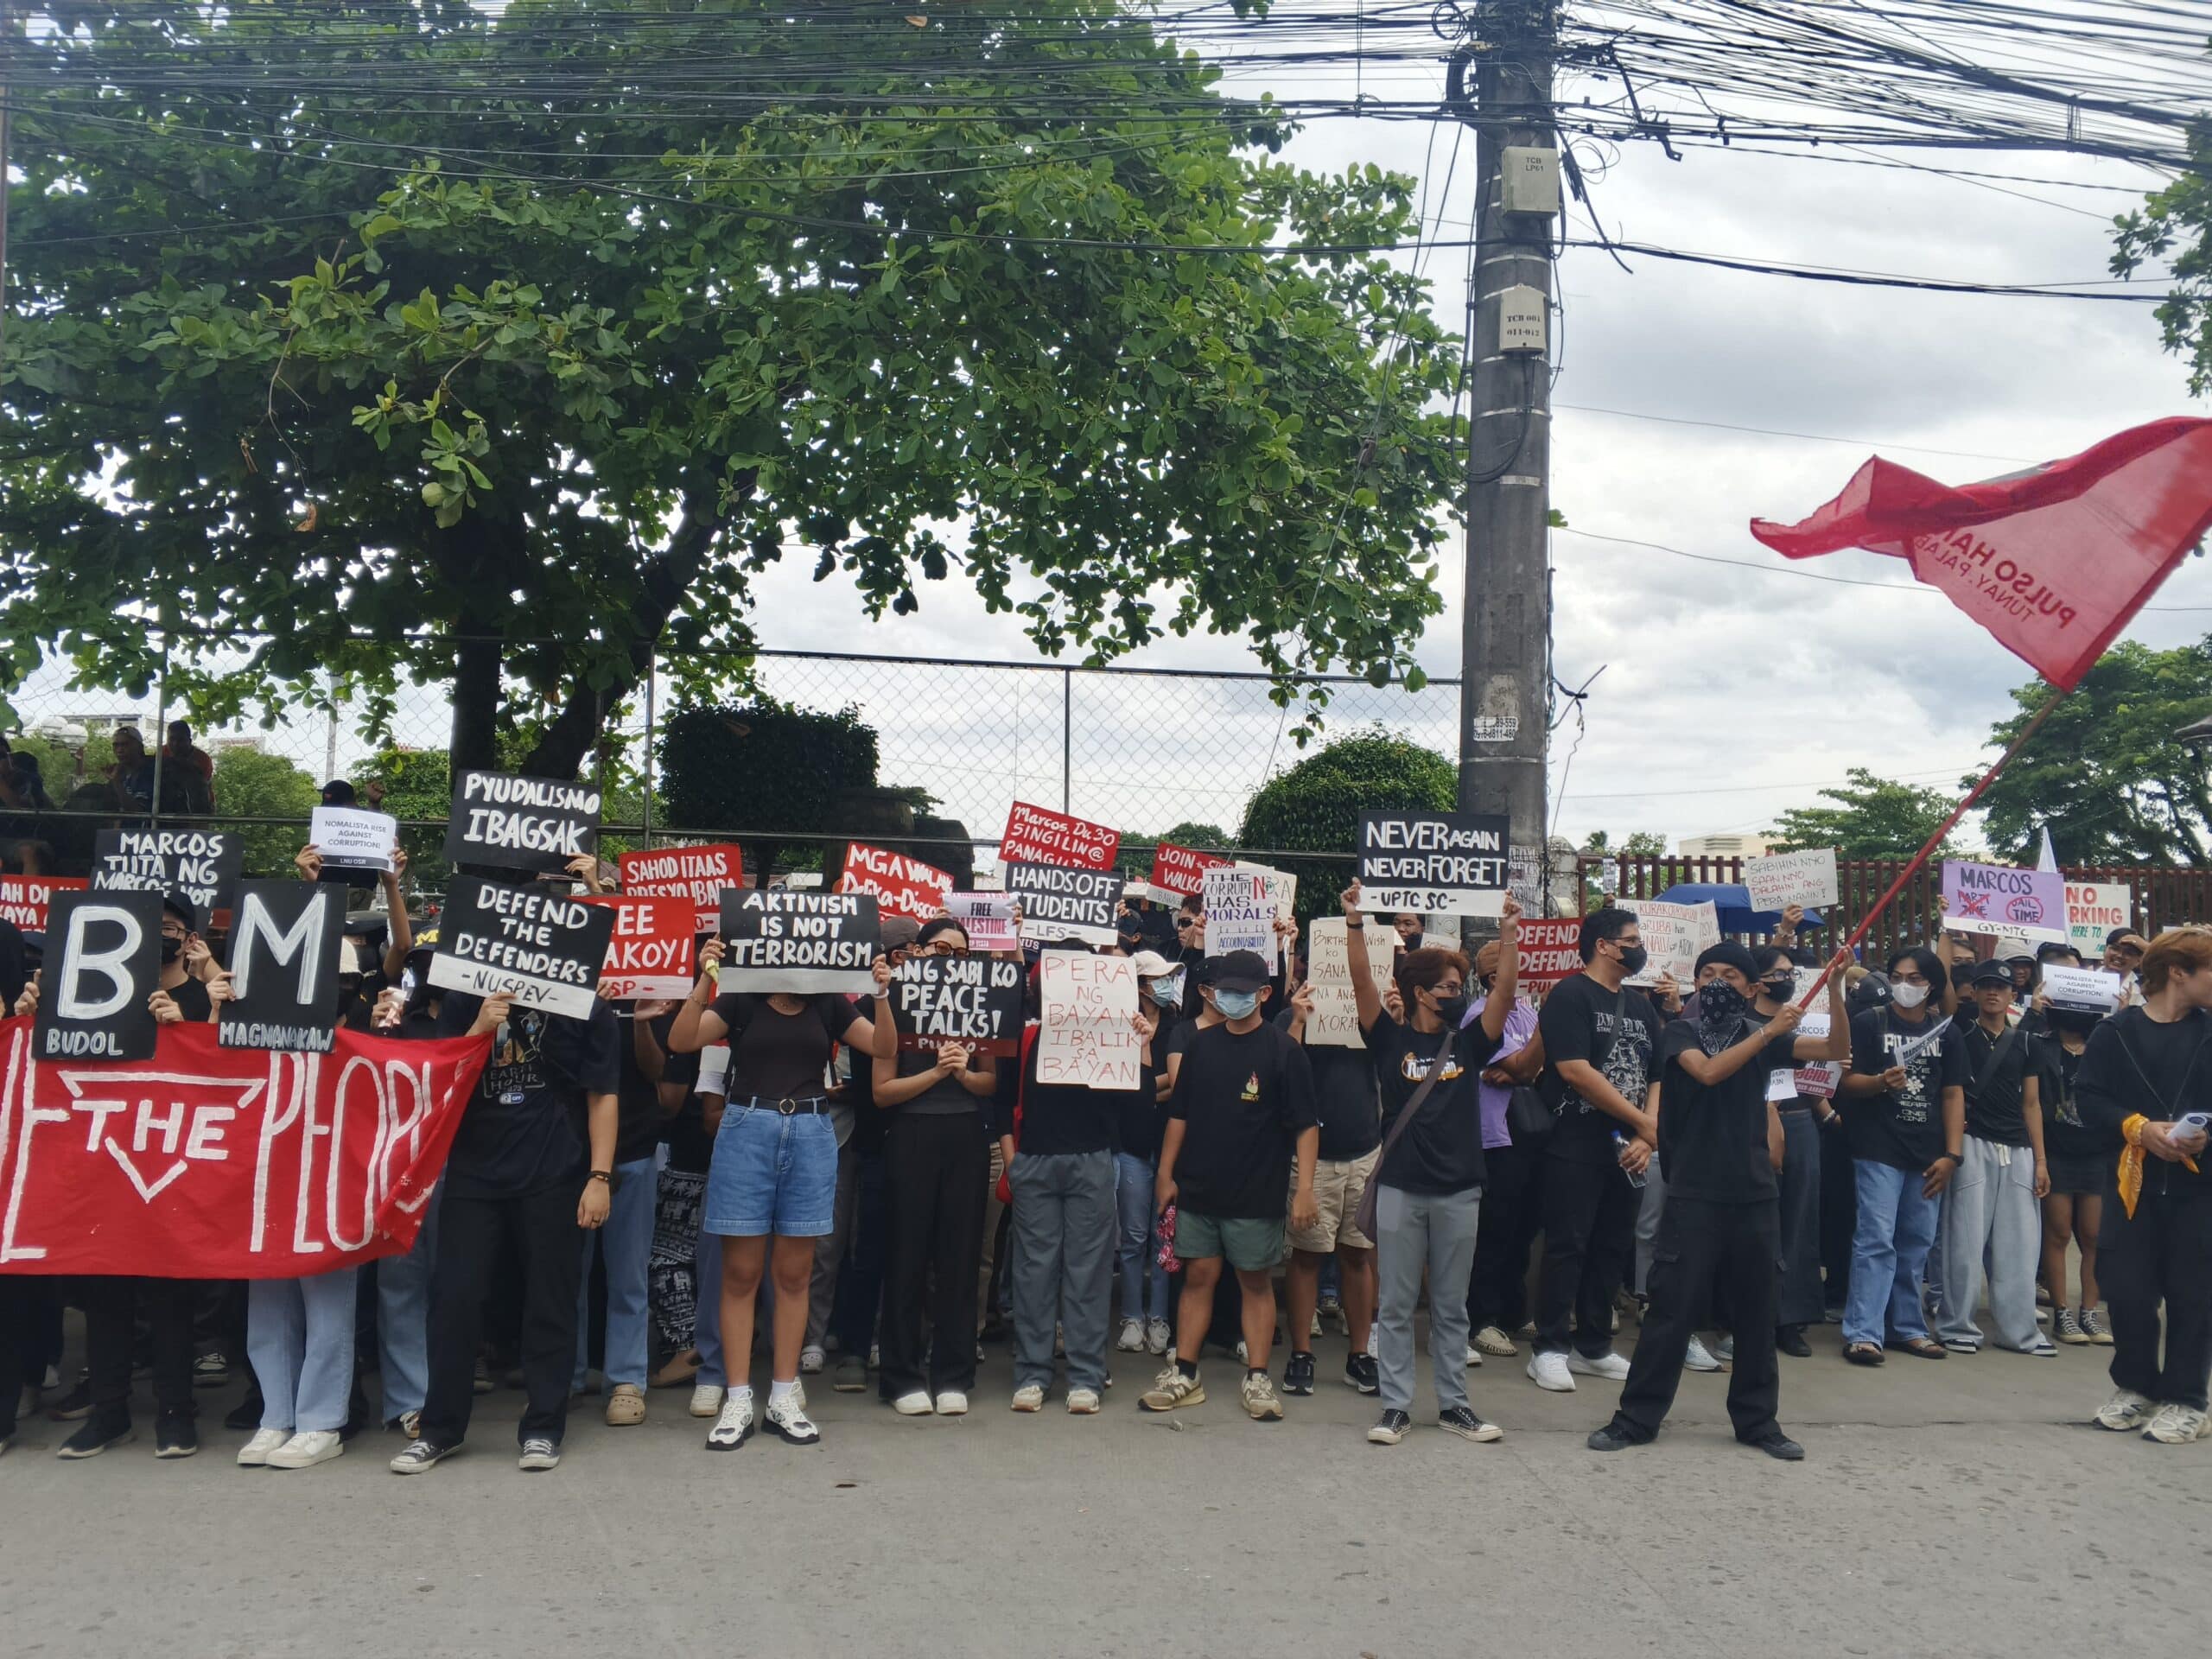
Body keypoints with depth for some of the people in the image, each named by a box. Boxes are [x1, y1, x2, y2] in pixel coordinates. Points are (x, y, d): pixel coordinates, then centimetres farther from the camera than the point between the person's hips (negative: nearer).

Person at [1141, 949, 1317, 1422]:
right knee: (1198, 1276, 7)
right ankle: (1183, 1374, 14)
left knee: (1256, 1281, 5)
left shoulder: (1283, 1050, -5)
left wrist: (1304, 1187, -14)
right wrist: (1166, 1174, 7)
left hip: (1257, 1192, -3)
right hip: (1198, 1187, 3)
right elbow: (1179, 1113, 12)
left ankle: (1257, 1378, 14)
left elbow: (1305, 1125, -7)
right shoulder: (1201, 1043, 7)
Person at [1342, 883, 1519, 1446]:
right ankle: (1395, 1406, 11)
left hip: (1459, 1190, 2)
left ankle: (1453, 1404, 19)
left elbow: (1504, 991, -2)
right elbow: (1362, 984, -11)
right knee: (1395, 1305, 4)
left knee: (1451, 1306, 11)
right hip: (1401, 1187, -2)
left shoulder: (1468, 1042, 7)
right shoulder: (1391, 1039, 1)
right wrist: (1355, 924, -20)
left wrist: (1509, 933, -11)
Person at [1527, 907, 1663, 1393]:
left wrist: (1646, 1138, -5)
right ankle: (1549, 1349, 3)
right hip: (1576, 1147, -7)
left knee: (1611, 1249, 11)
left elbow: (1657, 1076, 13)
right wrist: (1645, 1122, -13)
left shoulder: (1641, 1006, 16)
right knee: (1567, 1247, -4)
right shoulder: (1570, 996, -7)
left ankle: (1594, 1348, 21)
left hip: (1626, 1149, 7)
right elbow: (1576, 1070, -17)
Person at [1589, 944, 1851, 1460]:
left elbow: (1837, 1050, 2)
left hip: (1755, 1193, 3)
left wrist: (1835, 989, -11)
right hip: (1694, 1193, -3)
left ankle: (1756, 1420, 23)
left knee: (1756, 1310, 10)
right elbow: (1709, 1071, -18)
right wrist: (1768, 1032, -21)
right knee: (1673, 1306, -2)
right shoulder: (1680, 1032, 1)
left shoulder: (1763, 1035, 9)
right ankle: (1636, 1418, 7)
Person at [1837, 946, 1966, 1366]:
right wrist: (1881, 1082, -25)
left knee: (1915, 1244, 10)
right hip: (1879, 1151, -4)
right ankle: (1863, 1333, -9)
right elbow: (1847, 1080, -4)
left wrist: (1952, 1155, 1)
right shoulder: (1869, 1023, 0)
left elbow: (1953, 1095, 9)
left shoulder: (1944, 1034, 11)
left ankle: (1907, 1327, 21)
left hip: (1927, 1155, 4)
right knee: (1876, 1241, -9)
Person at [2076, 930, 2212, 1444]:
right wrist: (2138, 1128, -16)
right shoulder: (2115, 1032, 3)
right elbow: (2089, 1097, -2)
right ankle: (2135, 1386, 22)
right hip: (2132, 1180, 0)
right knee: (2126, 1288, 2)